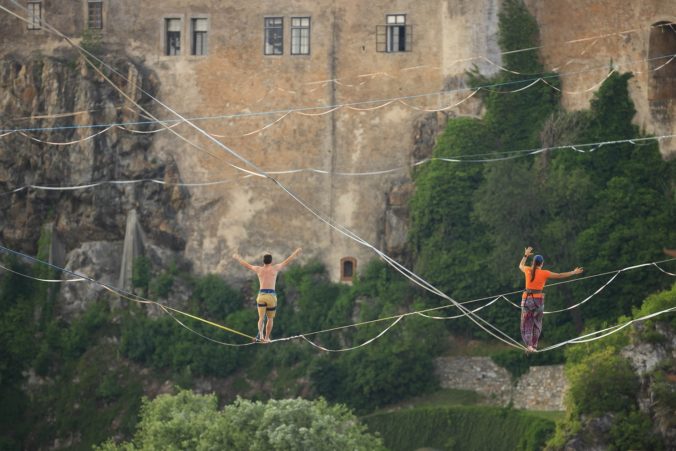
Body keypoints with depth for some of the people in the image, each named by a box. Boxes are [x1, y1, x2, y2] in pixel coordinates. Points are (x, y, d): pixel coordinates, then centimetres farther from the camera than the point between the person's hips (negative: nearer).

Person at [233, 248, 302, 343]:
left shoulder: (259, 269, 10)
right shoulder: (275, 268, 5)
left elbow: (246, 265, 24)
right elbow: (287, 261, 15)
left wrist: (238, 258, 41)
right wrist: (295, 253, 29)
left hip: (261, 295, 1)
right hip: (271, 295, -1)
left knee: (261, 318, -3)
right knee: (270, 319, 16)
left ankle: (260, 333, -30)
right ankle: (266, 338, 18)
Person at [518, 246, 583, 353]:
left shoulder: (528, 270, -1)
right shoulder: (544, 273, -7)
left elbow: (521, 266, 24)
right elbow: (560, 276, -2)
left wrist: (526, 255, 37)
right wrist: (574, 272, 7)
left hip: (527, 299, 1)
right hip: (538, 300, -1)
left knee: (527, 324, 6)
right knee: (537, 324, 15)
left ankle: (529, 345, -12)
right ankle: (534, 346, 13)